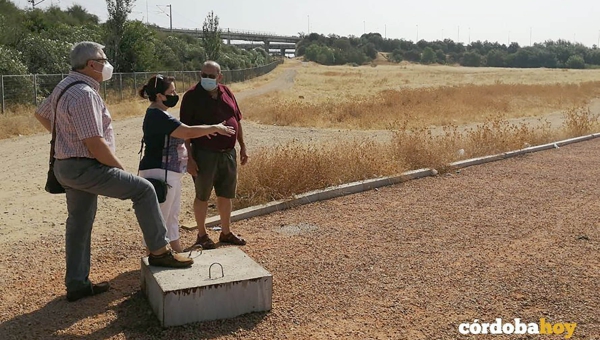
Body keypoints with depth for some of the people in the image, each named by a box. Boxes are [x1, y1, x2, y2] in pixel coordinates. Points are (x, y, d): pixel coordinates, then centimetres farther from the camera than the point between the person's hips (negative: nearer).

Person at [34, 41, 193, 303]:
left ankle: (77, 284, 24)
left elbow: (41, 114, 26)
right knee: (143, 189, -8)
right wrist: (120, 168, -12)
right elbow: (95, 144, -25)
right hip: (84, 167, -10)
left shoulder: (65, 86, 11)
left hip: (67, 165, 10)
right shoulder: (84, 94, -21)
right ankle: (159, 252, -2)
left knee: (79, 224, 15)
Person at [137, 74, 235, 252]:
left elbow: (181, 133, 21)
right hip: (159, 173, -11)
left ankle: (177, 250, 34)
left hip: (170, 172, 11)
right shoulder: (157, 116, -21)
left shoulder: (159, 114, 12)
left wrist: (205, 131, 9)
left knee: (173, 214, 21)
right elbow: (188, 132, -24)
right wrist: (215, 128, -13)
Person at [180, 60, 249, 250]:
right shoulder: (192, 96, -10)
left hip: (228, 153, 6)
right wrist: (189, 158, -17)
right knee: (202, 196, 7)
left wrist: (242, 146, 13)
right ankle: (202, 235, 22)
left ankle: (226, 233, 29)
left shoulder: (226, 93, 6)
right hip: (204, 155, -5)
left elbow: (237, 120, 15)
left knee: (226, 195, 14)